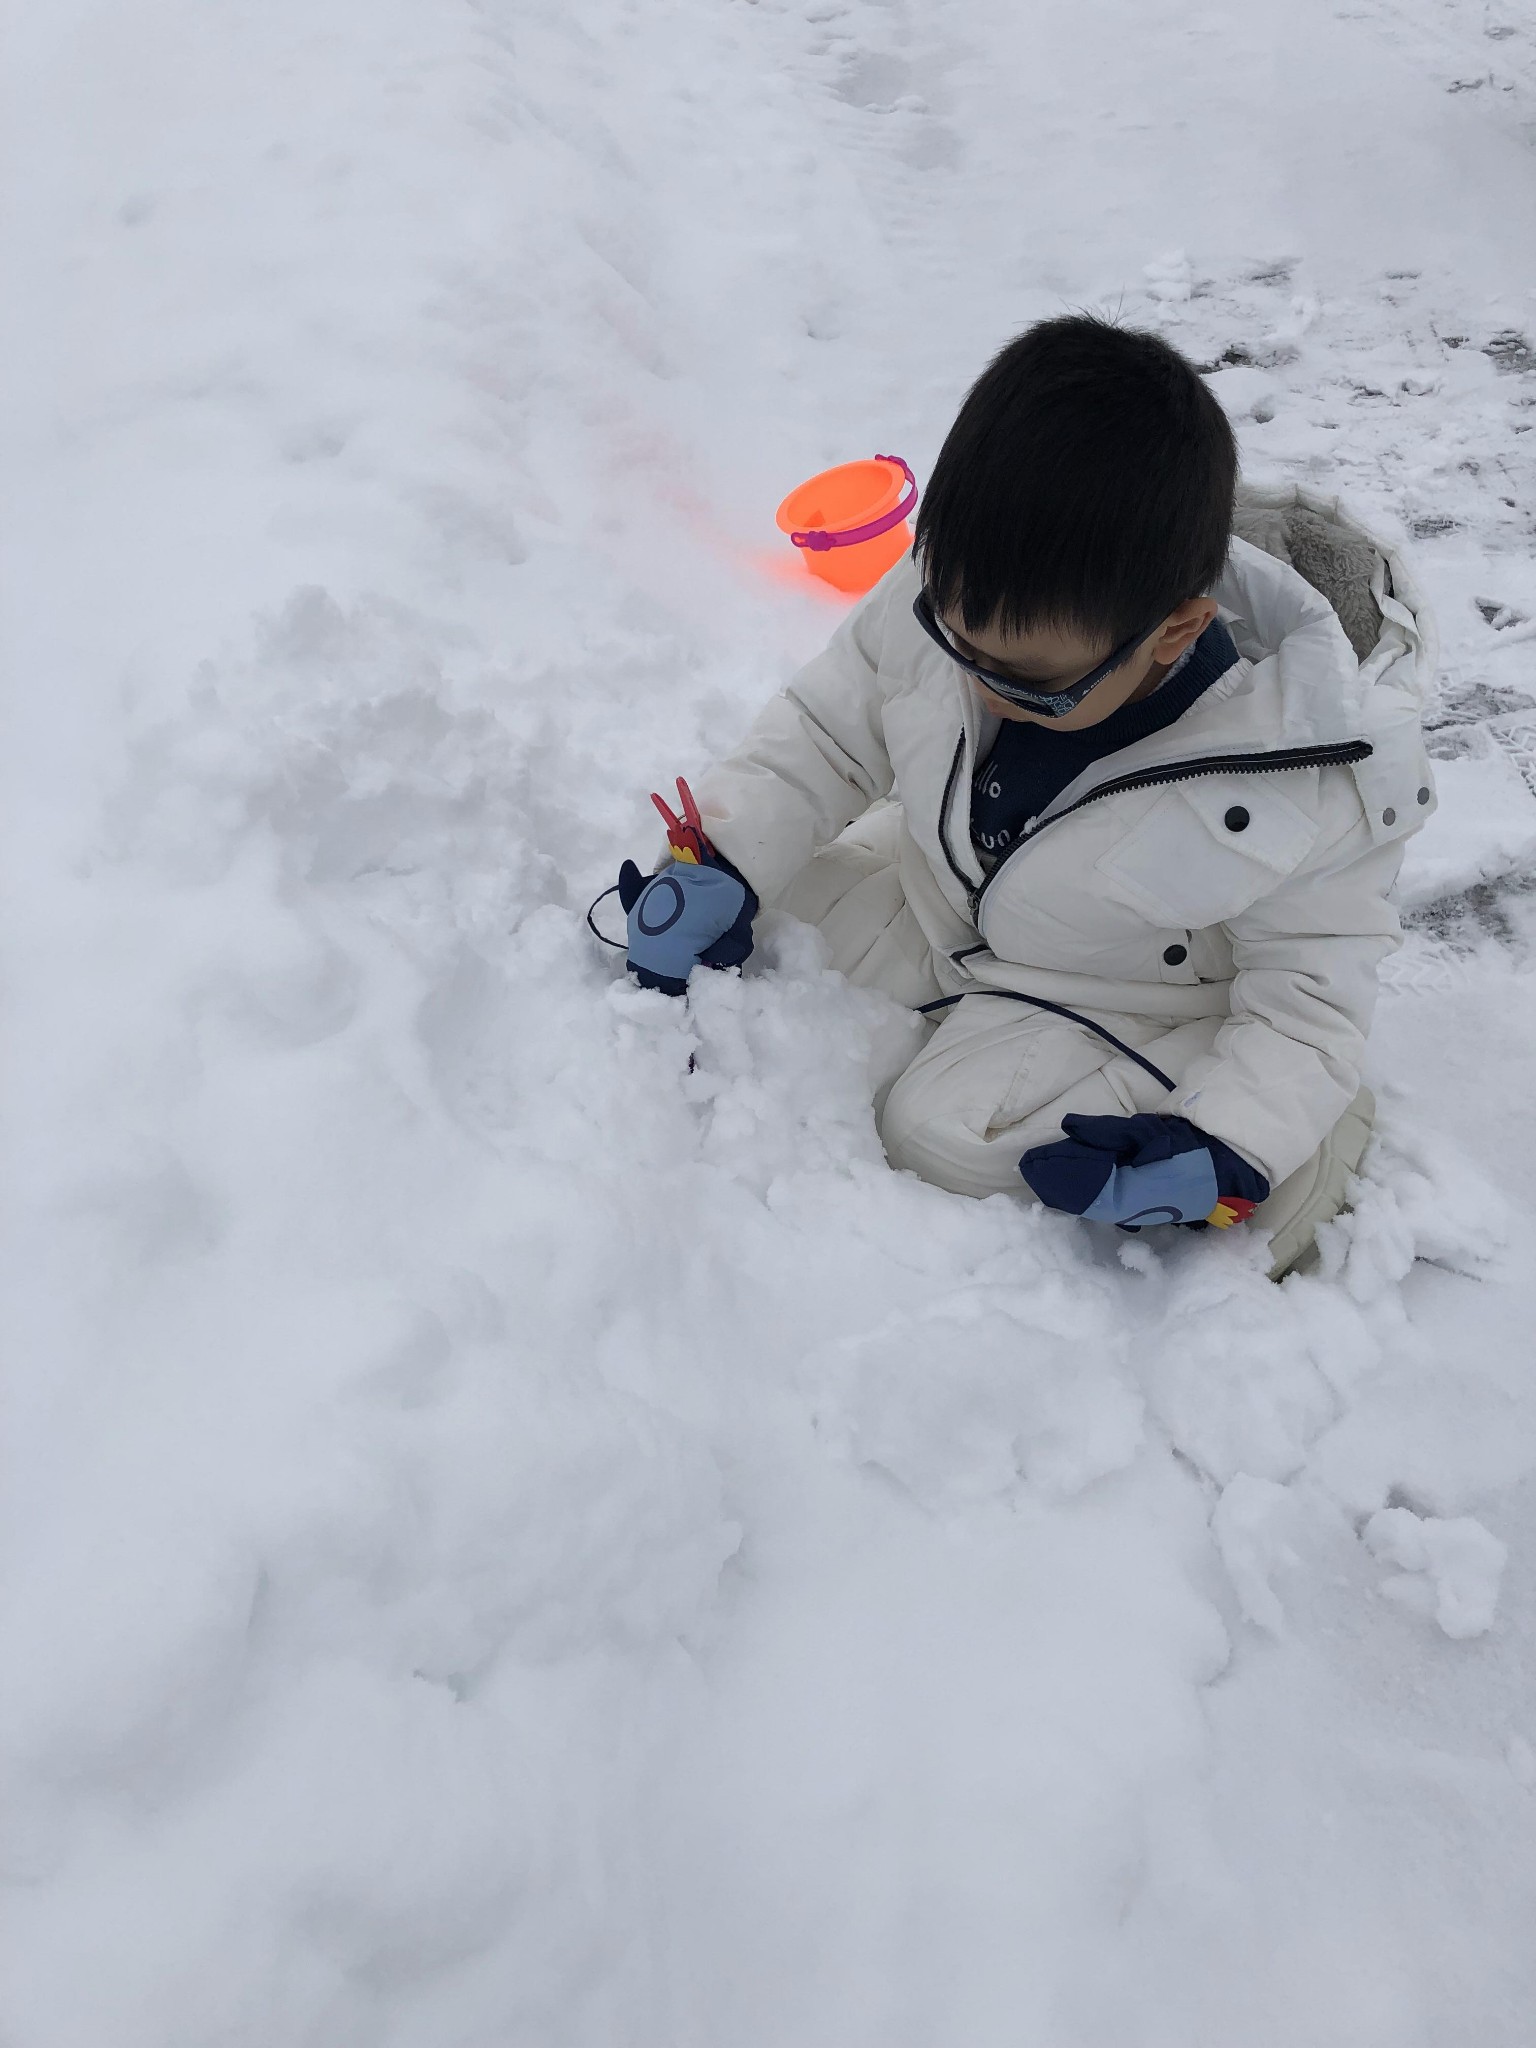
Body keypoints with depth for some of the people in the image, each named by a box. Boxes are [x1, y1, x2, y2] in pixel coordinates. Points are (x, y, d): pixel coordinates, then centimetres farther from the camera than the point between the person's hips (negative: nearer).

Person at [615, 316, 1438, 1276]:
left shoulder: (1316, 791, -32)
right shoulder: (948, 595, -24)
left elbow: (1309, 988, -17)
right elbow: (829, 729, -6)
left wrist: (1223, 1157, -30)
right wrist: (720, 866, -18)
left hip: (1125, 1006, -5)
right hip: (943, 902, 5)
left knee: (941, 1136, -23)